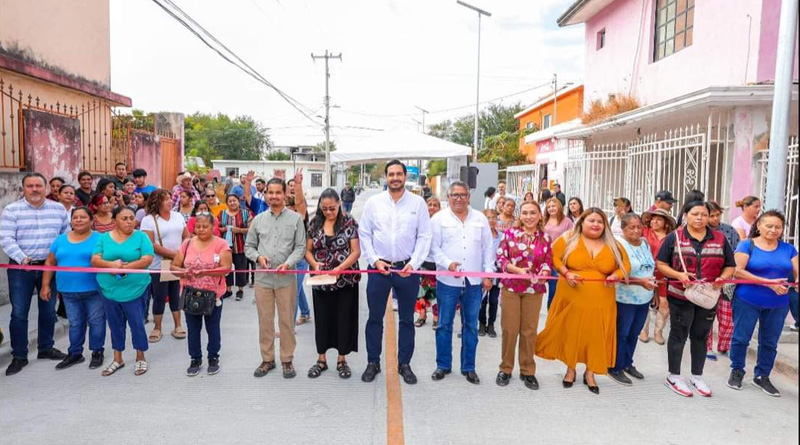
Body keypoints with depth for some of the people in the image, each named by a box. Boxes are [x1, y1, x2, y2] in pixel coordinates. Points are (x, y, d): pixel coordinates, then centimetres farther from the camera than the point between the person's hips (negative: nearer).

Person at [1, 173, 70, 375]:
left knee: (48, 310, 13)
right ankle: (19, 356, 13)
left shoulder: (58, 209, 4)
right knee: (19, 313, 1)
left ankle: (46, 348, 29)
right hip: (21, 269, -3)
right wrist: (22, 259, -23)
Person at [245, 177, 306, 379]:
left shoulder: (295, 219, 1)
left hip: (286, 278, -2)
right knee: (265, 320, 10)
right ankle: (267, 359, 23)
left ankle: (287, 360, 18)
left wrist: (288, 263, -17)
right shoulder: (258, 219, 8)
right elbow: (248, 246, 12)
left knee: (287, 321, 5)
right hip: (263, 278, 2)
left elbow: (300, 247, -2)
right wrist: (258, 257, -8)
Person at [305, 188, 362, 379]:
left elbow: (356, 251, -8)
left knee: (344, 318, 6)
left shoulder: (349, 222, -6)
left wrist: (340, 267, -22)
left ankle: (342, 360, 21)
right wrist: (314, 264, -14)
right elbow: (308, 250, 6)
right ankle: (321, 359, 26)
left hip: (345, 280, -2)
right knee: (321, 318, 11)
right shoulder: (314, 223, 3)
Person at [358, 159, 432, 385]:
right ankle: (373, 362, 24)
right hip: (379, 268, 0)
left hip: (408, 269, 0)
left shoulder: (418, 202, -1)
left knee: (407, 319, 11)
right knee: (375, 318, 9)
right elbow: (364, 234, 2)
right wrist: (375, 261, -7)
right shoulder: (373, 202, 1)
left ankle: (404, 364, 25)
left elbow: (424, 236, -2)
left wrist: (413, 263, -12)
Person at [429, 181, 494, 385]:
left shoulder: (480, 218, 9)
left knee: (471, 326, 9)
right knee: (445, 324, 6)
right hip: (447, 281, -2)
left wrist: (488, 274, 3)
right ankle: (443, 365, 21)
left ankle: (469, 367, 21)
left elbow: (487, 248, 9)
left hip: (474, 281, 2)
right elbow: (434, 247, -3)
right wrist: (448, 263, -17)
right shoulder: (439, 218, 1)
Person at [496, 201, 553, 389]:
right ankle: (505, 368, 19)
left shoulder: (545, 238, 4)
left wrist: (544, 273, -16)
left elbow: (548, 262, 5)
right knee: (509, 329, 3)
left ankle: (527, 371, 22)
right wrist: (517, 270, -19)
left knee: (529, 331, 8)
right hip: (510, 287, -2)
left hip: (534, 290, 2)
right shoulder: (510, 233, -3)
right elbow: (500, 257, -5)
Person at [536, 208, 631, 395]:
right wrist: (565, 273, -16)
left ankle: (590, 373, 25)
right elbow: (554, 257, -1)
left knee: (596, 335, 7)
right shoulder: (568, 239, -2)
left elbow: (625, 265, 10)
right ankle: (570, 369, 28)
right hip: (572, 297, -2)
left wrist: (615, 276, -10)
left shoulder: (613, 245, 6)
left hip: (601, 301, 2)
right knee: (571, 332, 8)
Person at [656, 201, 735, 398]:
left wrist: (722, 278, -12)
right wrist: (679, 275, -19)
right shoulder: (674, 237, -3)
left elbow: (730, 266, 9)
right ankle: (674, 376, 19)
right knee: (679, 335, 7)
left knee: (701, 336, 14)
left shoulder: (720, 239, 5)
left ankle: (697, 377, 29)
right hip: (680, 296, -3)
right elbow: (660, 263, -3)